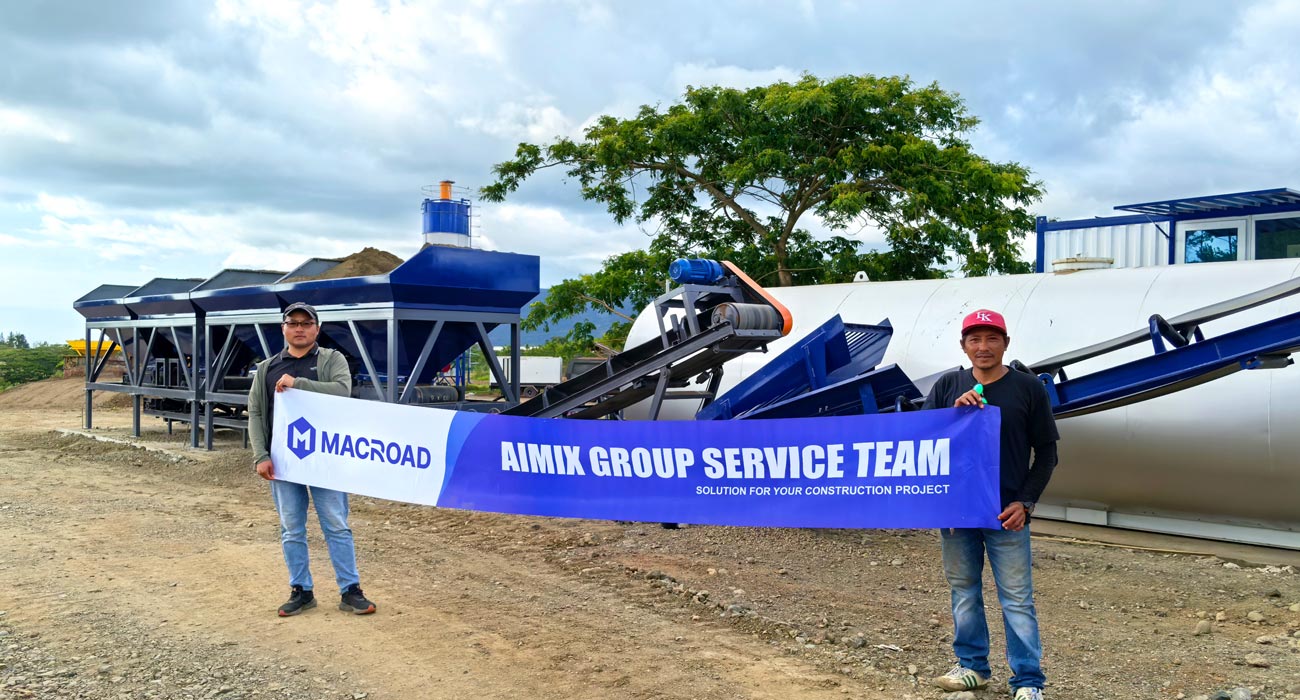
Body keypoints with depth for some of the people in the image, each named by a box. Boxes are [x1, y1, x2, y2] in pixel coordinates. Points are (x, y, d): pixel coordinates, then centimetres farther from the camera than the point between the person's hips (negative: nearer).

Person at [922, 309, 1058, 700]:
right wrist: (953, 413, -17)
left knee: (1016, 598, 1)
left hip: (1006, 512, -3)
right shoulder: (947, 387, 5)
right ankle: (972, 666, 27)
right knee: (963, 590, 13)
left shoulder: (1028, 388, -1)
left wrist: (1026, 502, -8)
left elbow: (1046, 452, 2)